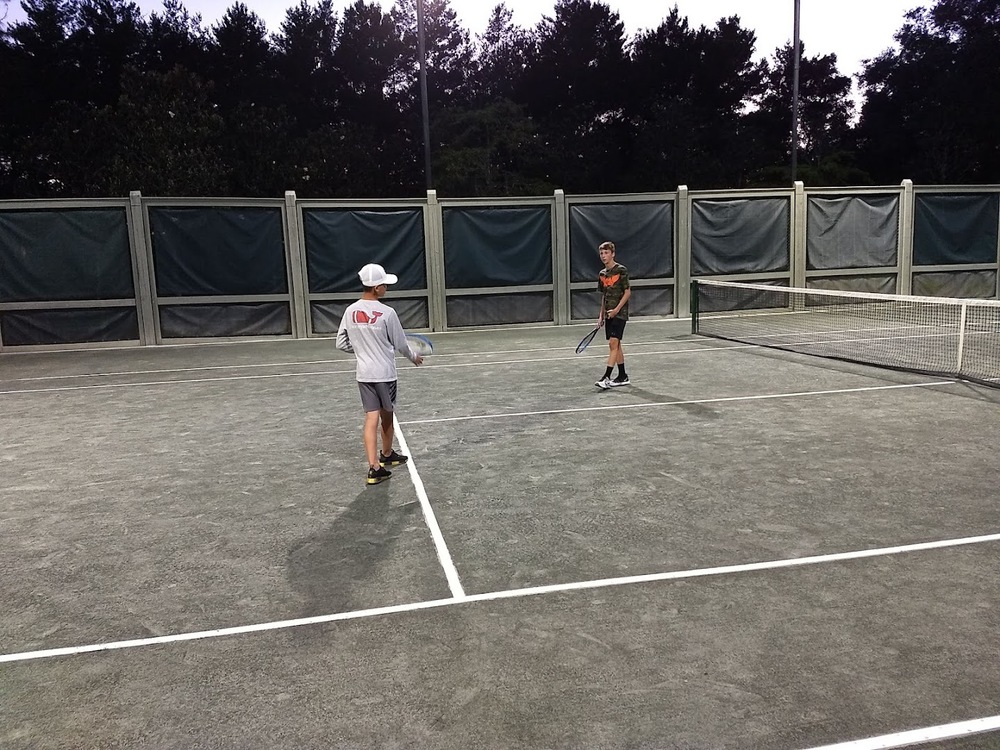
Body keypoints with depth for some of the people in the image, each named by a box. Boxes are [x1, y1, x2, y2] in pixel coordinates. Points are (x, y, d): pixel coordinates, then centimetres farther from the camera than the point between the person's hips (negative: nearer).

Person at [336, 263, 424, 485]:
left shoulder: (350, 311, -1)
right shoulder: (387, 313, -15)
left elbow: (341, 344, 5)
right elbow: (400, 344, -5)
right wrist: (414, 357, 14)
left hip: (364, 374, 4)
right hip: (385, 374, -3)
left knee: (371, 417, 2)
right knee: (386, 416, 16)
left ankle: (374, 467, -6)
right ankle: (387, 454, 36)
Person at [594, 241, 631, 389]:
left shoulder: (621, 270, -8)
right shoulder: (602, 274, 12)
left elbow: (627, 292, -9)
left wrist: (617, 309, -17)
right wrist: (601, 315, 13)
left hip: (619, 313, -7)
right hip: (609, 314, 7)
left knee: (613, 343, -14)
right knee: (615, 345, 10)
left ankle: (606, 377, -18)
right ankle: (622, 376, 19)